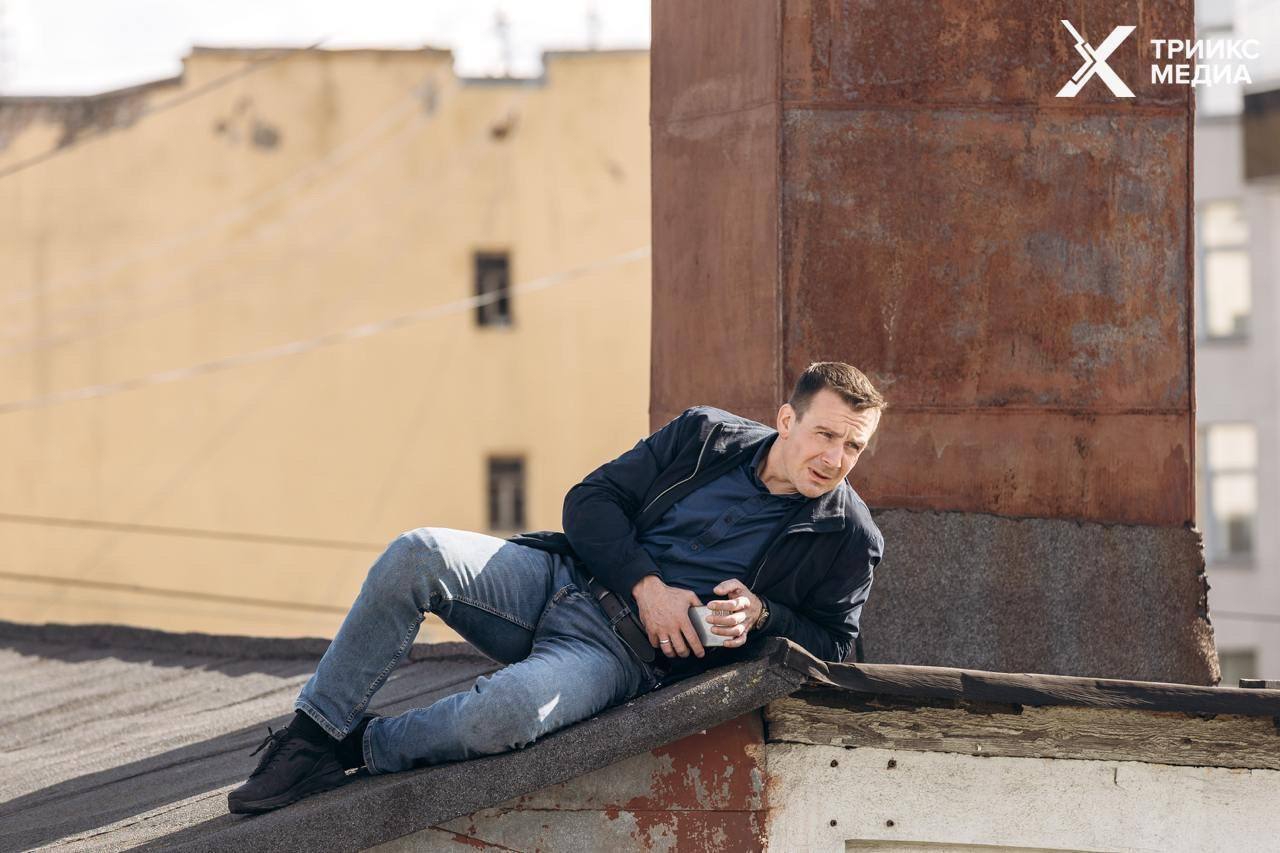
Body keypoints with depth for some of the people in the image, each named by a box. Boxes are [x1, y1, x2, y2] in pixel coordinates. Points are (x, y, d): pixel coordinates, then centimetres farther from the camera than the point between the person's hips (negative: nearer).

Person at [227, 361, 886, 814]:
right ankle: (310, 739, -17)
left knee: (507, 711, -37)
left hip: (624, 652, -3)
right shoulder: (705, 435, 8)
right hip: (555, 580, 4)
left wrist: (759, 615, -14)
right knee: (417, 554, -25)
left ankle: (361, 748, -9)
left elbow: (832, 643, 6)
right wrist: (646, 584, -9)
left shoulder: (849, 539, 2)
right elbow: (590, 501, 7)